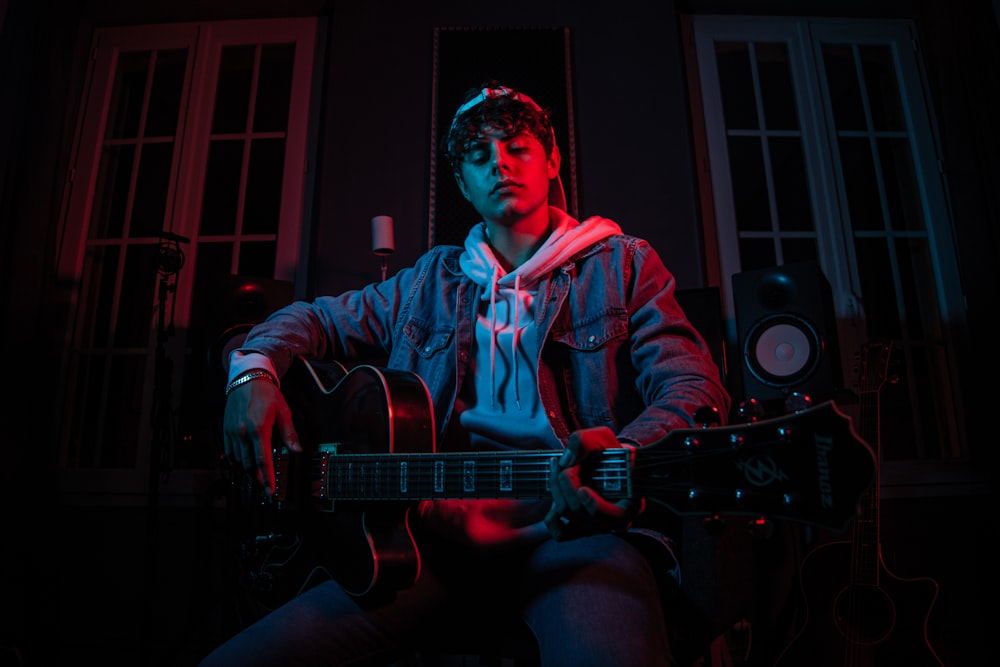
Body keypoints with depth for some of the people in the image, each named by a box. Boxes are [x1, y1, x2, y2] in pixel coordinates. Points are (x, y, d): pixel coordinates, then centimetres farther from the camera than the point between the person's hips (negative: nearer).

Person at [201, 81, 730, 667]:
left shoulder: (622, 265, 11)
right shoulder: (430, 284, 20)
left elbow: (695, 387, 0)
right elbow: (318, 318, 26)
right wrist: (254, 372, 2)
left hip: (574, 521, -2)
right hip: (439, 525, 3)